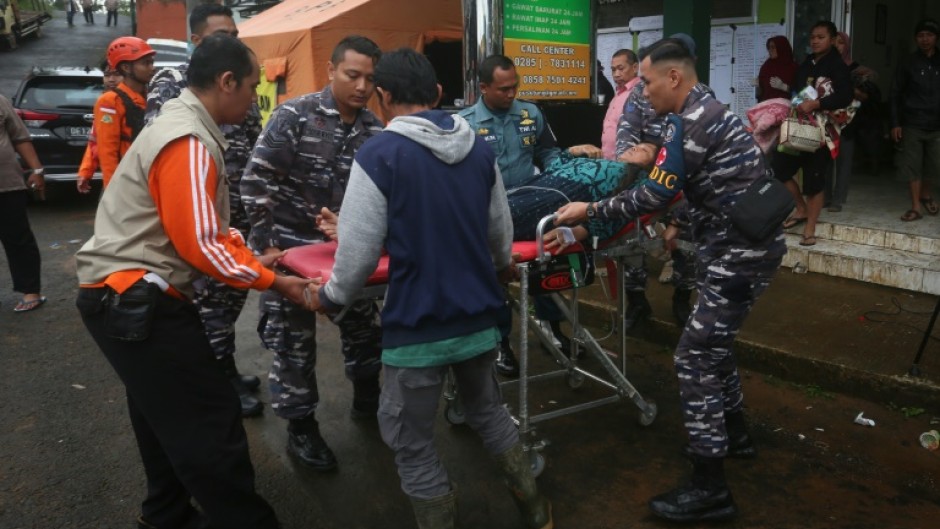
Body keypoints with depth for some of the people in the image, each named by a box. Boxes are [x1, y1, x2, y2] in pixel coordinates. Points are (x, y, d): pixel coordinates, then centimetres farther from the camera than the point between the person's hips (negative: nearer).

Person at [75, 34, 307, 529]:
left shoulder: (182, 129, 14)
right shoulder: (188, 143, -20)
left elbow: (201, 226, 18)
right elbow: (199, 245, -21)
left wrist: (254, 257, 10)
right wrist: (272, 281, -12)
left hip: (128, 296, 11)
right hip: (136, 301, -11)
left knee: (169, 414, 23)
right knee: (208, 424, -6)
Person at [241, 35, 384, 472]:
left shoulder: (375, 130, -1)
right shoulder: (294, 116, -14)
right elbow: (255, 182, -15)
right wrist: (266, 244, -16)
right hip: (290, 247, -5)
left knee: (365, 327, 16)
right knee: (294, 341, 5)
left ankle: (367, 401, 39)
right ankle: (301, 427, 22)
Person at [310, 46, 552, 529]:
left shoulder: (377, 155, -15)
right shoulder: (479, 149, 1)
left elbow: (360, 250, -14)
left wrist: (331, 298, 6)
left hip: (416, 326, -6)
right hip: (480, 316, 6)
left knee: (412, 445, 13)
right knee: (487, 409, 28)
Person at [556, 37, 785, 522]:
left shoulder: (689, 120, -17)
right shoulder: (705, 110, 14)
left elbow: (656, 193, -19)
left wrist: (590, 210, -10)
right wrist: (680, 223, 30)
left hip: (740, 250, -10)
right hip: (741, 242, 10)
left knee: (696, 356, -7)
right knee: (713, 342, 22)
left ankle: (709, 488, -1)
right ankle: (733, 434, 39)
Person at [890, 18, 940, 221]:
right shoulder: (908, 64, 3)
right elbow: (896, 94, 3)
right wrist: (895, 123, -4)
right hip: (912, 124, -1)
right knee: (913, 166, 1)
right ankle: (916, 207, 9)